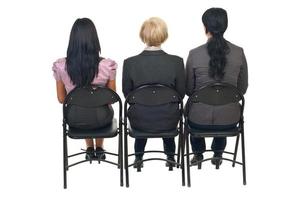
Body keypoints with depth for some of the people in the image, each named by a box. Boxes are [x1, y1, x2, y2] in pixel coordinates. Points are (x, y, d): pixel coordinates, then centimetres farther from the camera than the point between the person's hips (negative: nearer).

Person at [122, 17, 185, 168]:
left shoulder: (129, 63, -17)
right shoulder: (176, 62, -18)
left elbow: (127, 94, -3)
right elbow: (181, 93, -5)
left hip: (139, 122, 0)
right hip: (168, 122, 0)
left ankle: (138, 157, 48)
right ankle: (170, 157, 48)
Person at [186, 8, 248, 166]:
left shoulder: (194, 54, -13)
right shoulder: (239, 52, -8)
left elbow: (188, 90, 0)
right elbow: (242, 88, 4)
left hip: (200, 120, -1)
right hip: (229, 120, 2)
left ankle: (198, 153, 46)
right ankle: (218, 154, 41)